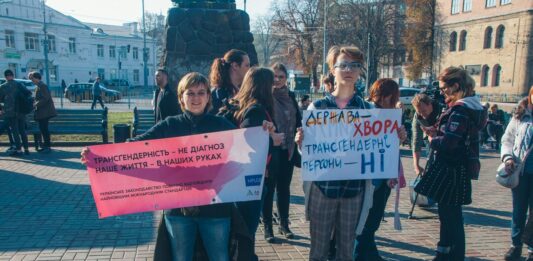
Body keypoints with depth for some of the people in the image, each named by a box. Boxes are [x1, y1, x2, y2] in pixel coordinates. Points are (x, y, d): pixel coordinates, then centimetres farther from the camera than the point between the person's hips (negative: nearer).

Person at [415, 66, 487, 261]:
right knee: (449, 213, 20)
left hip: (450, 170, -10)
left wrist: (432, 139, -6)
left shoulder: (460, 110, -20)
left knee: (451, 215, 0)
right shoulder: (472, 106, 12)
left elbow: (448, 143, -25)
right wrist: (437, 132, 6)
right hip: (460, 169, 10)